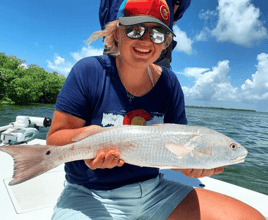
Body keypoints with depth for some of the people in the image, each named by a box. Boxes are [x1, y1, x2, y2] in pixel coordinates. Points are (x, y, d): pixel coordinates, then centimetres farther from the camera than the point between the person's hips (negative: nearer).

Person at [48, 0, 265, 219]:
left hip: (153, 190, 1)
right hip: (90, 195, 0)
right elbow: (55, 138, -11)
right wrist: (87, 135, -32)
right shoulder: (89, 71, -12)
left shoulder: (168, 83, -3)